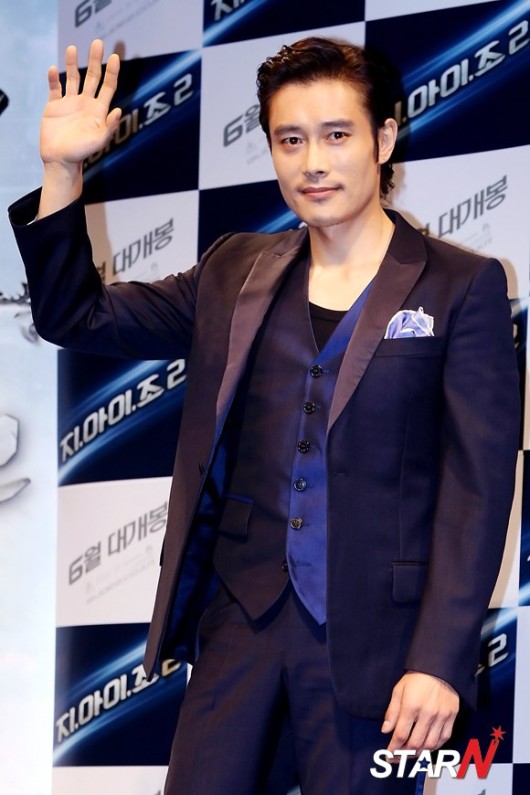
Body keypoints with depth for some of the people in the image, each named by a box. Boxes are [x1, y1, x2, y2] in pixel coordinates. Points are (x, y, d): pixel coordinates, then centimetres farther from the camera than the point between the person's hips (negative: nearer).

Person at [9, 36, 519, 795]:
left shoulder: (460, 286, -1)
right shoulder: (236, 273, 11)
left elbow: (478, 486, -6)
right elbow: (76, 317, 16)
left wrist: (441, 660, -14)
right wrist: (62, 171, 3)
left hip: (368, 638, -4)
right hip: (242, 618, 4)